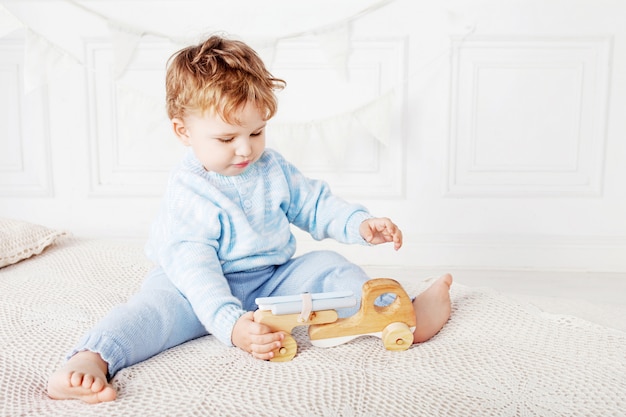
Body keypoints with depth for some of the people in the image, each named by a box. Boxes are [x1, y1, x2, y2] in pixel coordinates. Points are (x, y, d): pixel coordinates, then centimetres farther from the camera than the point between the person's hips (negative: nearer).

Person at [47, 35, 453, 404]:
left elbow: (315, 204, 12)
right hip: (209, 290, -4)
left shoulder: (274, 169, 1)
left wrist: (360, 223, -8)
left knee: (328, 266, -10)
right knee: (159, 303, -31)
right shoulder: (187, 191, -18)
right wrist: (231, 324, -40)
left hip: (275, 280, 5)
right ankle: (91, 360, -44)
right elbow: (193, 266, -27)